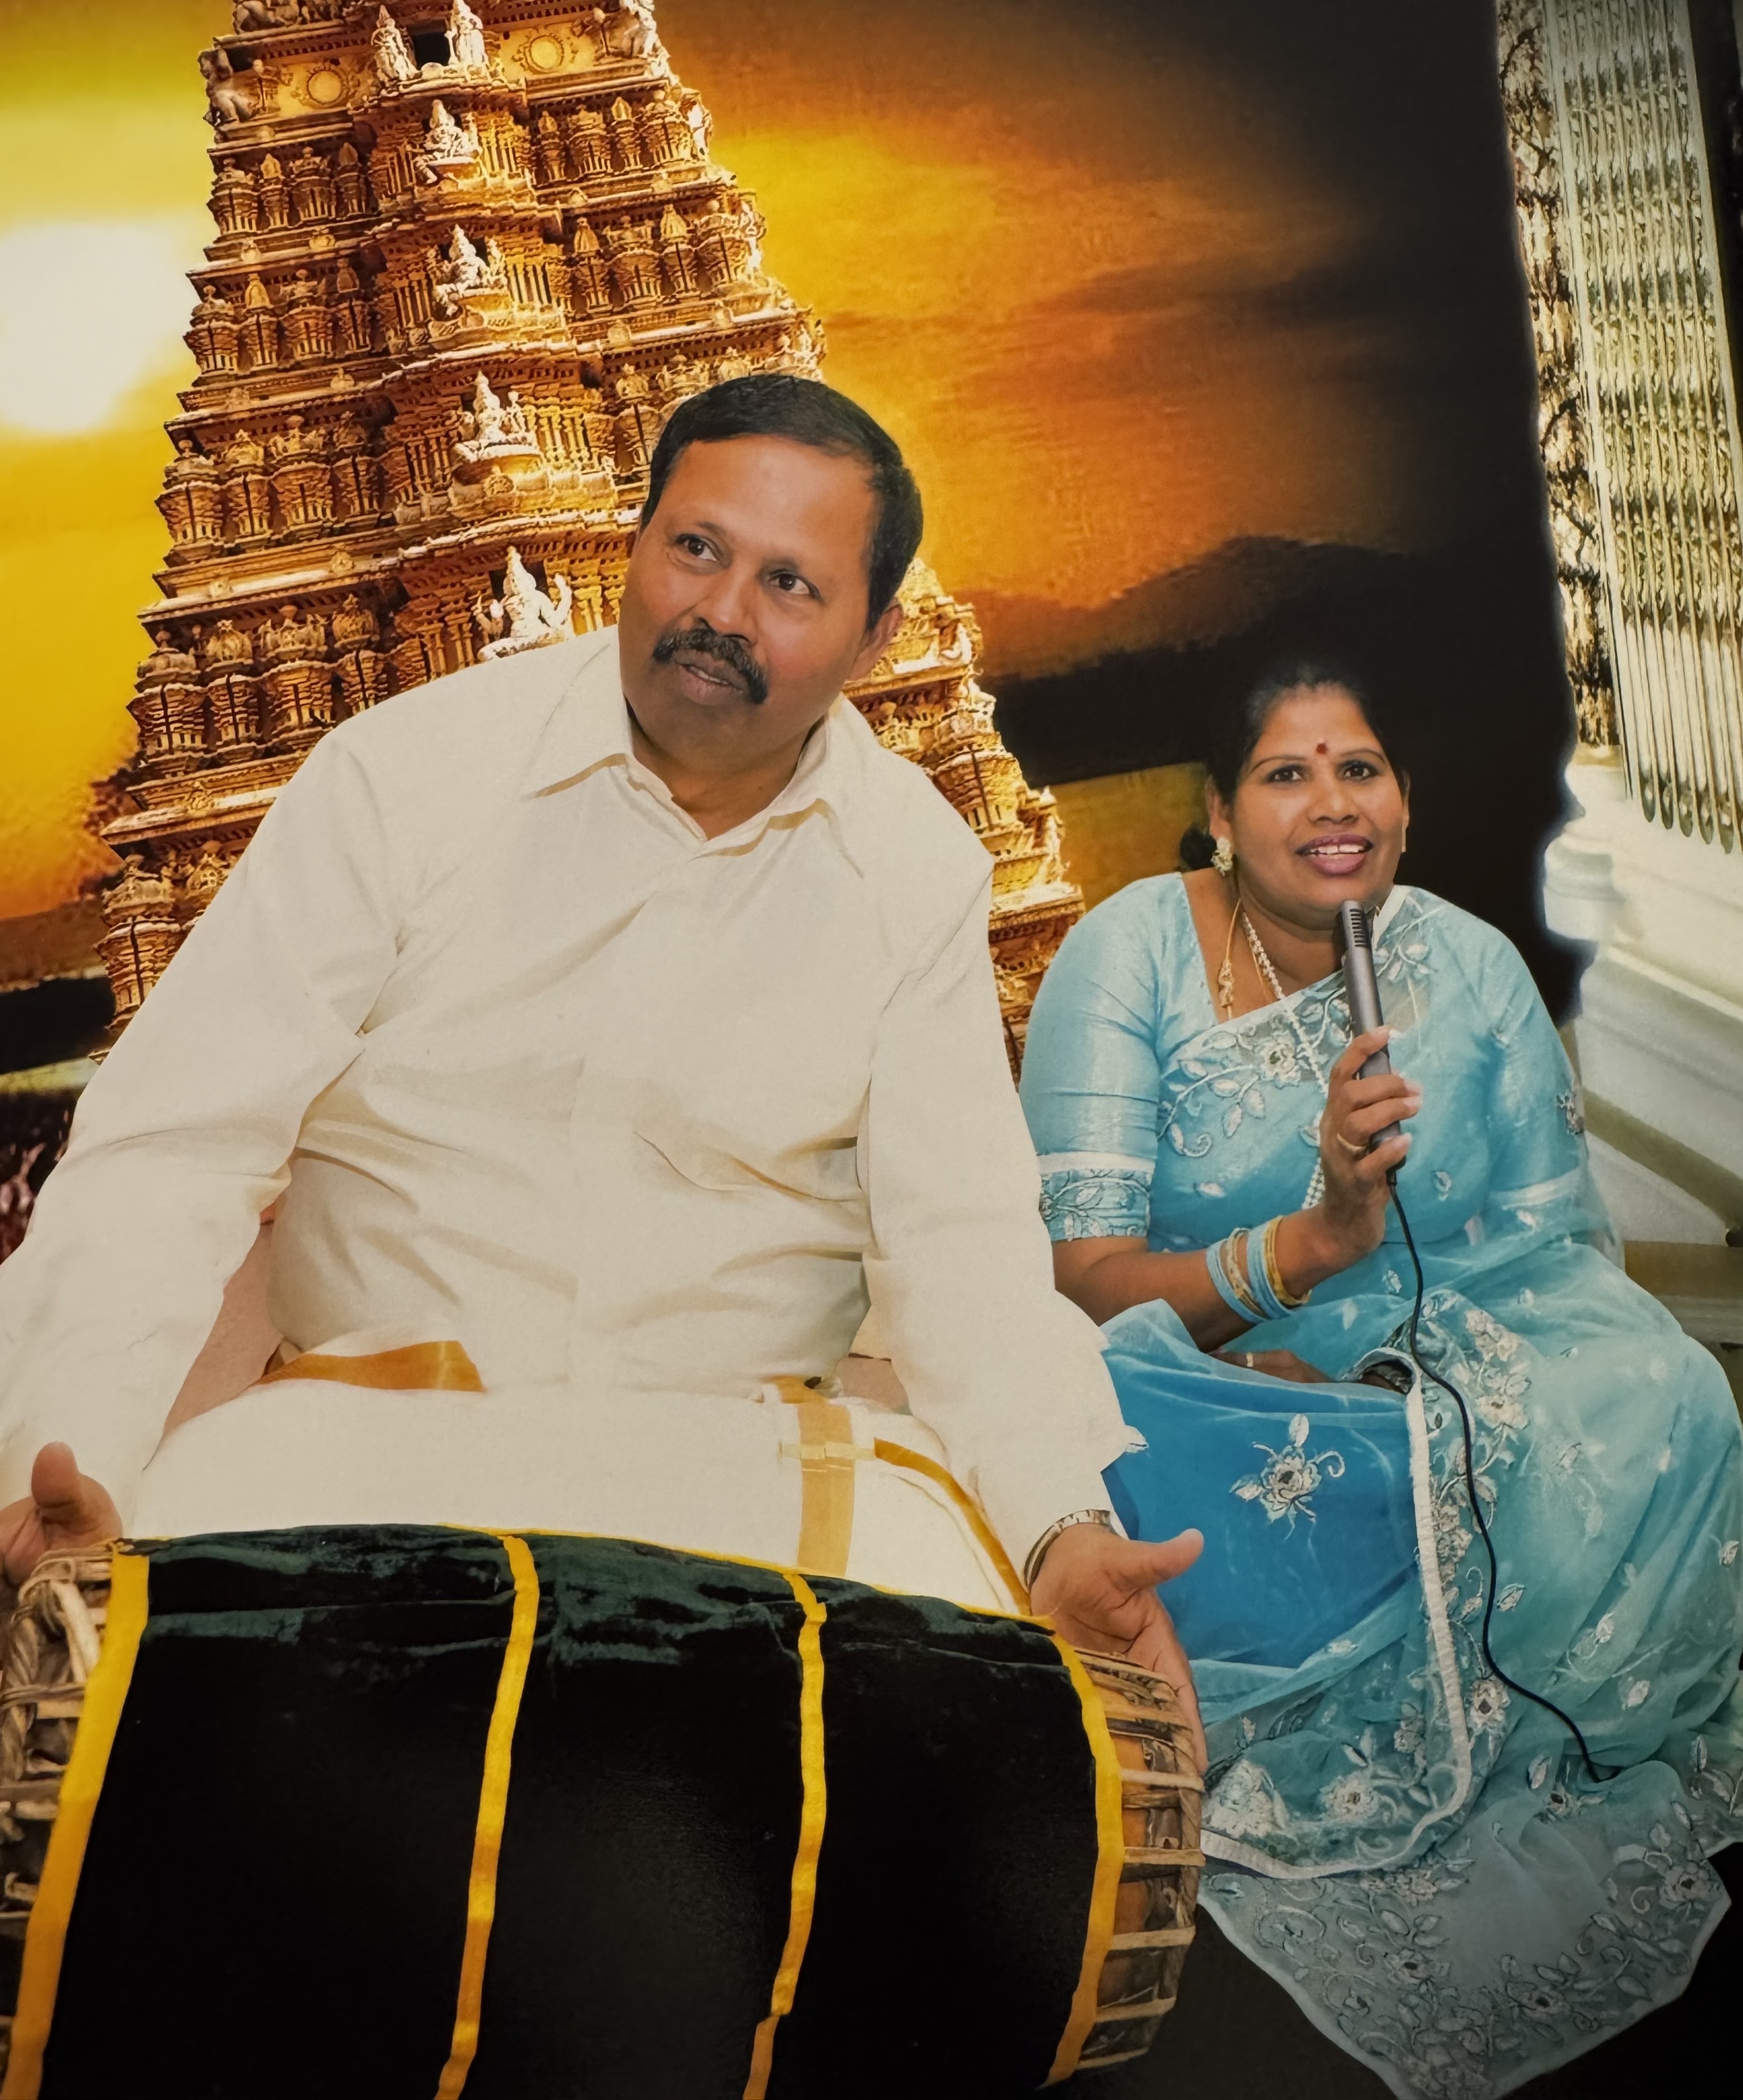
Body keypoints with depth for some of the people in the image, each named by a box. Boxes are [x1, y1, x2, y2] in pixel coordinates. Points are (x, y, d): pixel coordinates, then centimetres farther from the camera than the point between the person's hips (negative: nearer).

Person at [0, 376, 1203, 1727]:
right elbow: (178, 1148, -9)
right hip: (357, 1425, -2)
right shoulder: (406, 771, -4)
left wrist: (1063, 1531, -19)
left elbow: (960, 1235, 1)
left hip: (735, 1457, 2)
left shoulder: (920, 869, 4)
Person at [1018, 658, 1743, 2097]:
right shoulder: (1134, 953, -6)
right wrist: (1312, 1243, -29)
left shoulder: (1471, 966, 3)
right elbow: (1084, 1278, -14)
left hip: (1453, 1379, 3)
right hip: (1216, 1394, -2)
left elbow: (1561, 1248, 3)